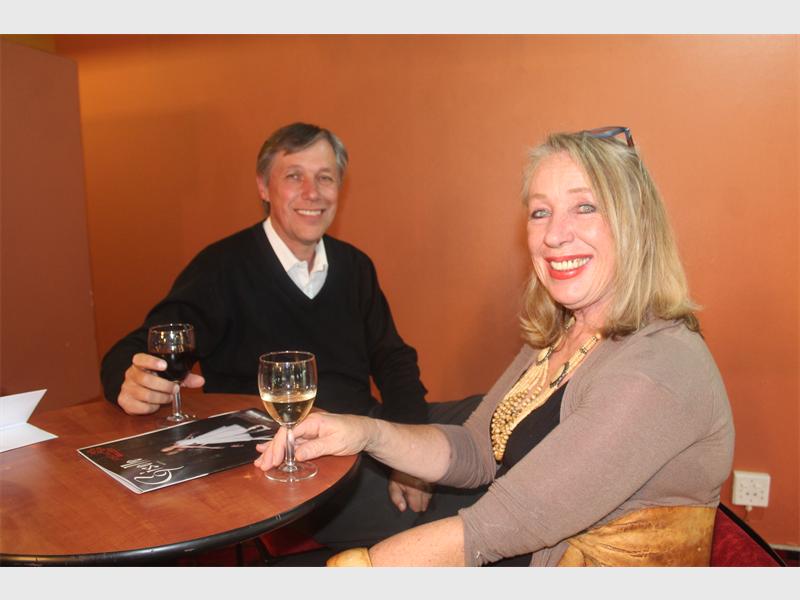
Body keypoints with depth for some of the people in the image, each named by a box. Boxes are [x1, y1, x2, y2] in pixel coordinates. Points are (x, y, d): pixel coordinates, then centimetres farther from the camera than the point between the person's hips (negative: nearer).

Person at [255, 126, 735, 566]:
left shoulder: (659, 369, -25)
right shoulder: (556, 338, 1)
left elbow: (498, 527, -27)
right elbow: (475, 455, 1)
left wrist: (345, 564, -22)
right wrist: (368, 433, -15)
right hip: (506, 565, 6)